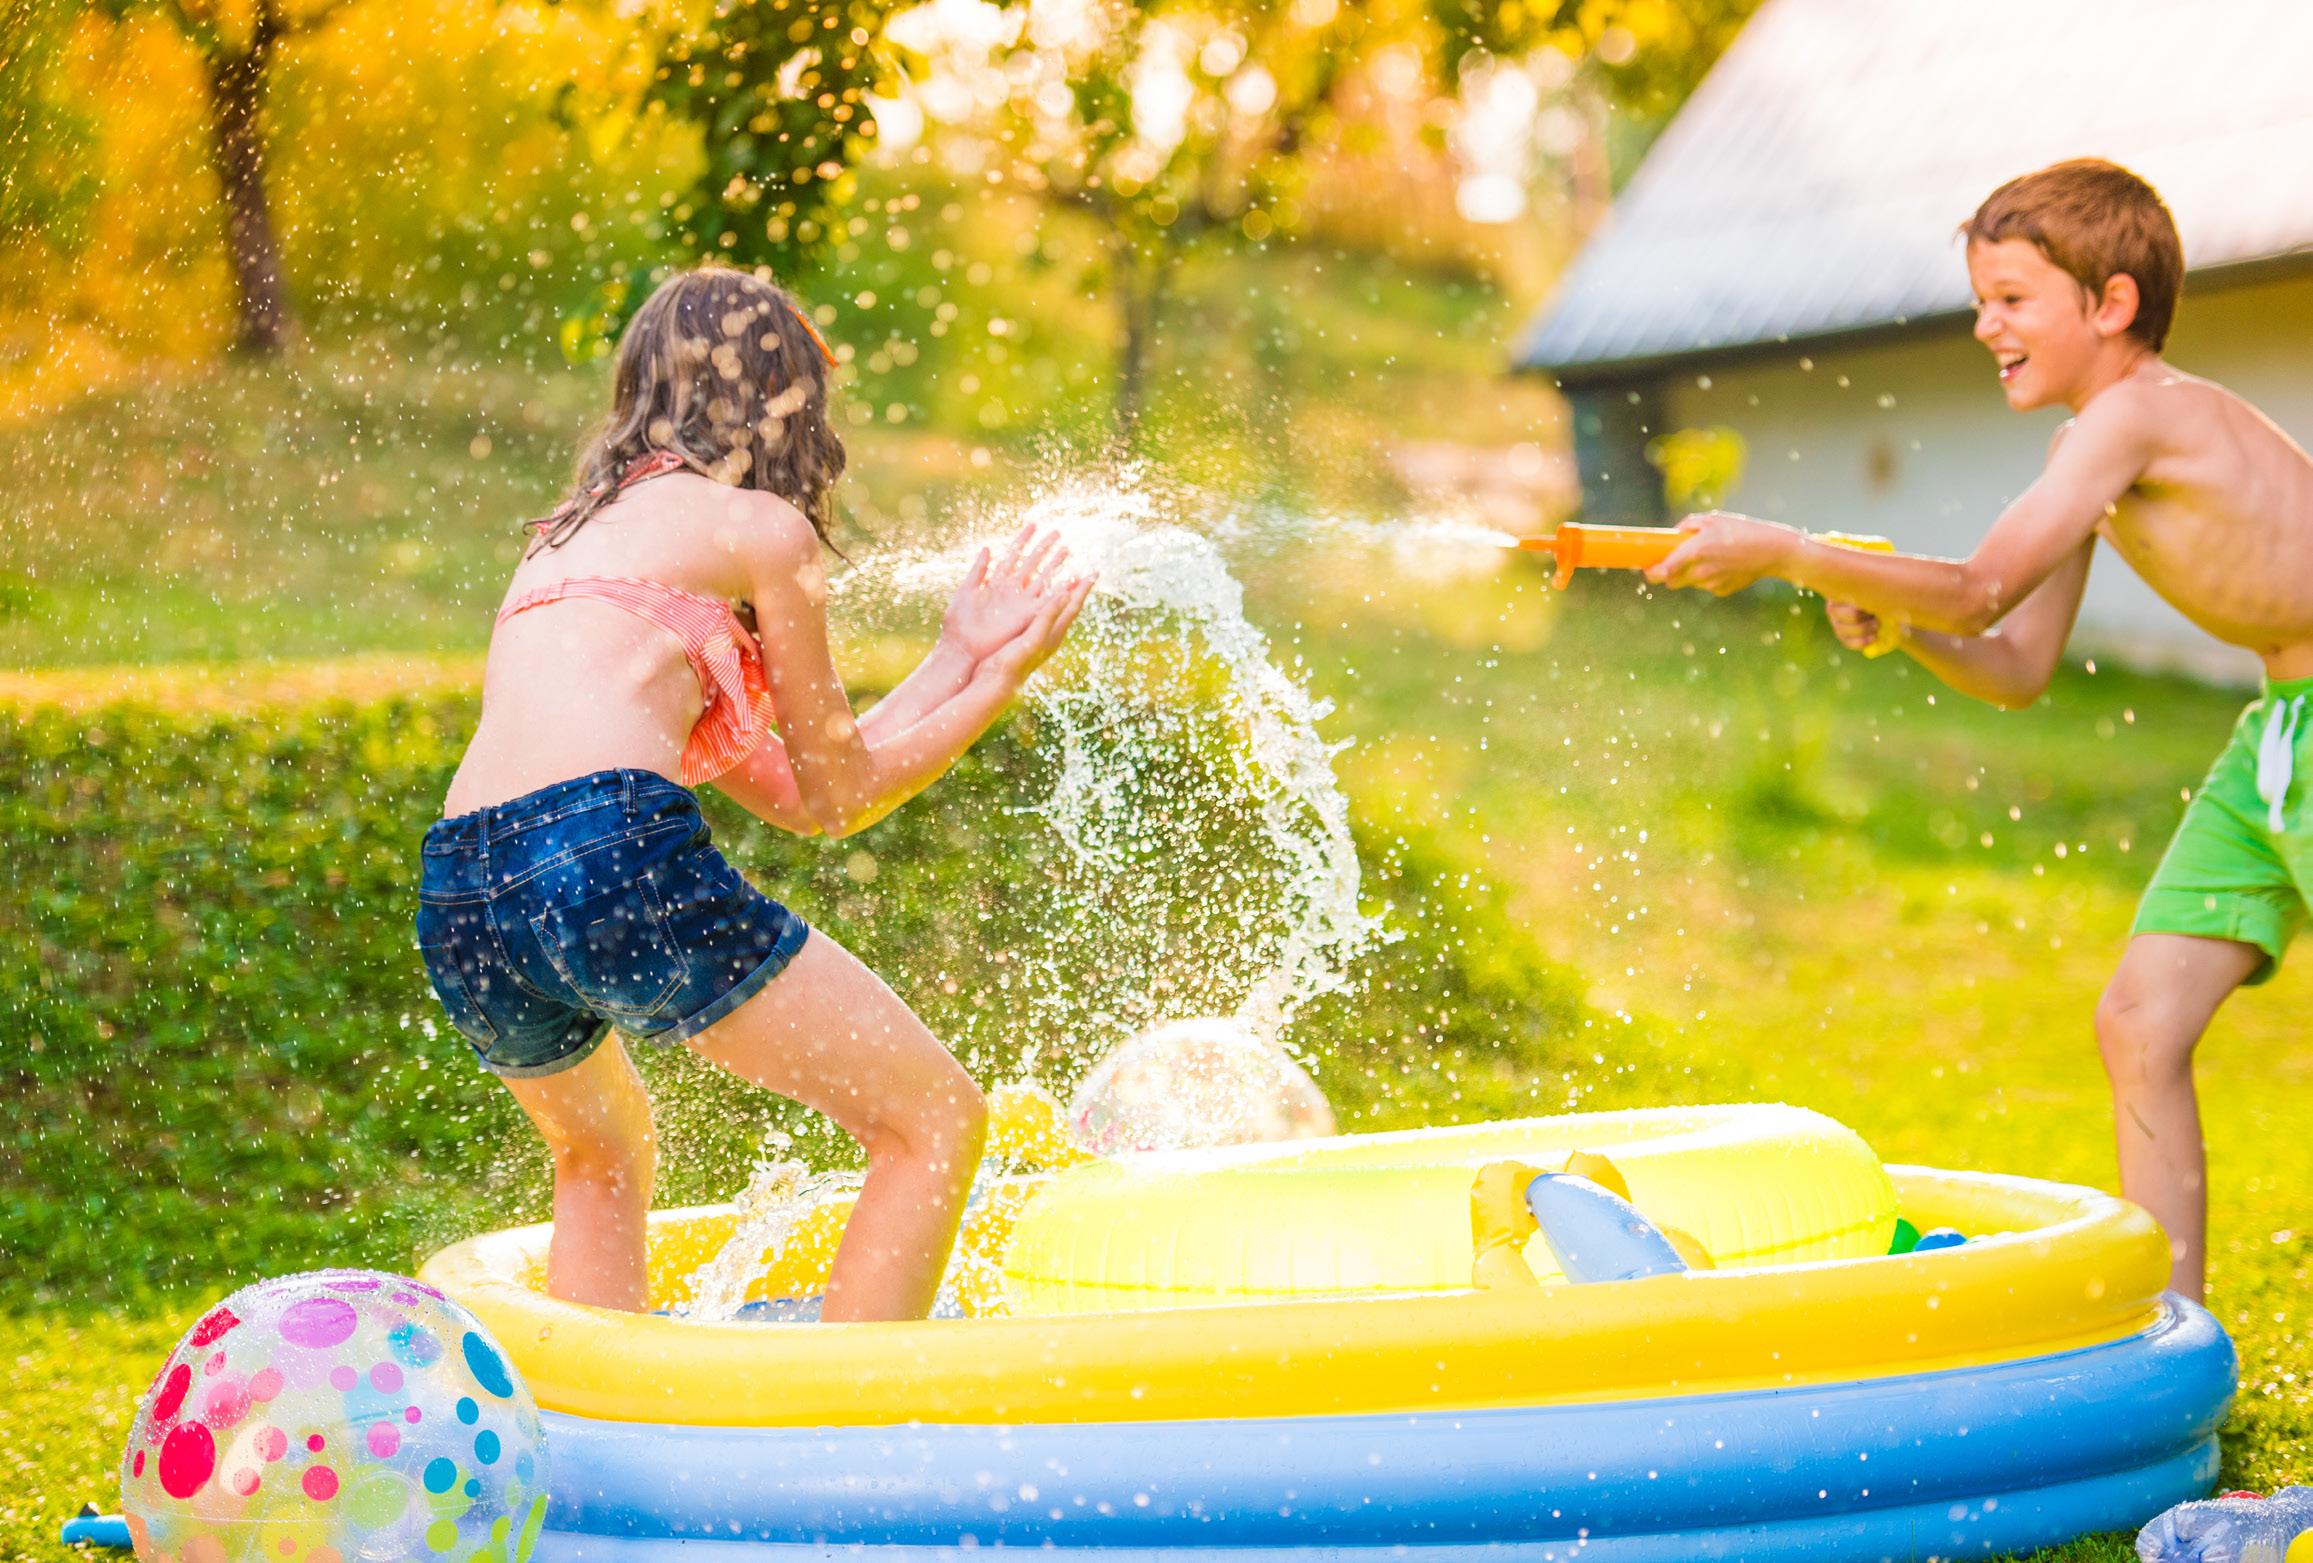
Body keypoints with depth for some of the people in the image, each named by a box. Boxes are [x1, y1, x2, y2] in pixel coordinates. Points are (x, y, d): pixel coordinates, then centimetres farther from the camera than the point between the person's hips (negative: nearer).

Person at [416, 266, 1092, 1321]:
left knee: (599, 1150, 35)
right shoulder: (763, 525, 8)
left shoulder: (575, 536, 29)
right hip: (611, 856, -8)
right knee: (936, 1121, 4)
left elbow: (786, 789, 28)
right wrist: (1001, 680, 24)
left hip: (457, 907, 8)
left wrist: (955, 661, 36)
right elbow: (837, 793, 14)